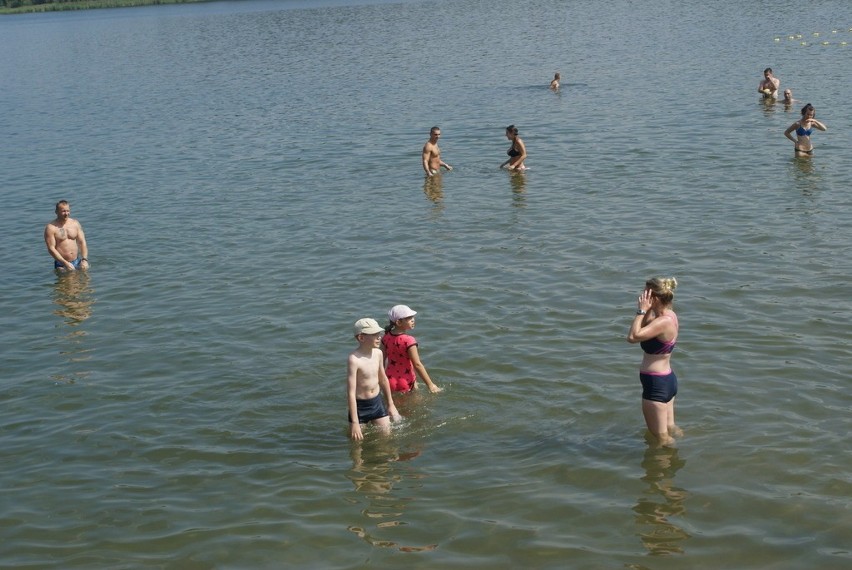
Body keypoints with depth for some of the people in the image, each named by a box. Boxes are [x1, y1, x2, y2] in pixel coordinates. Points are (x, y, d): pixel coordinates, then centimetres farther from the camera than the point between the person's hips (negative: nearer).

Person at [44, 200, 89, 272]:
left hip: (77, 262, 4)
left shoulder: (75, 223, 8)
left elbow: (82, 242, 7)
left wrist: (84, 259, -8)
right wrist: (66, 263, -18)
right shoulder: (51, 228, -7)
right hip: (61, 265, -4)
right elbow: (51, 249, -12)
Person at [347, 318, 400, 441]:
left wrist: (391, 404, 21)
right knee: (357, 441, 5)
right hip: (360, 406, -6)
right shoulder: (354, 360, -24)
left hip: (377, 403, 6)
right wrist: (354, 422, -25)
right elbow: (351, 393, -24)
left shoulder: (378, 353, -3)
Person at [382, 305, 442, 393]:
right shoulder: (408, 340, -22)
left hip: (391, 380, 6)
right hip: (406, 382, -6)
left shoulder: (386, 337, -4)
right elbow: (417, 364, -21)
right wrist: (430, 384, -14)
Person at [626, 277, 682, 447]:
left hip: (656, 383, -10)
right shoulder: (669, 315, 3)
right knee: (670, 429, 25)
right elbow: (642, 330, 14)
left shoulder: (664, 322, -26)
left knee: (661, 437, 5)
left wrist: (642, 310, -25)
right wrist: (647, 311, -1)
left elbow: (633, 337, -33)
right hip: (667, 380, 10)